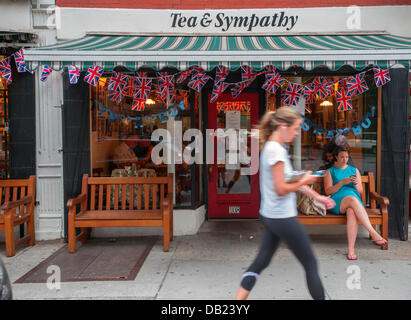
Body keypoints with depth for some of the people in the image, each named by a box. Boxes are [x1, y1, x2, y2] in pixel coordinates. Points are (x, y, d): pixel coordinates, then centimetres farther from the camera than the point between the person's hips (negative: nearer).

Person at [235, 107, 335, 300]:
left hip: (270, 216, 9)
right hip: (283, 218, -9)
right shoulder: (276, 150, -19)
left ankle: (239, 298, 18)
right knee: (310, 264, 6)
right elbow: (281, 189, -21)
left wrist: (317, 197, 17)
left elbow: (291, 180, 16)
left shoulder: (272, 147, 10)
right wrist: (304, 182, -6)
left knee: (261, 261, 14)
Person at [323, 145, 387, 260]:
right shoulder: (329, 172, 17)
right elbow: (328, 191, 3)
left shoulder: (354, 170, 24)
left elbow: (360, 191, 17)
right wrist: (342, 182, -10)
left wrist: (356, 183, -5)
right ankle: (373, 233, -42)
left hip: (354, 199, 2)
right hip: (337, 202, -2)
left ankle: (351, 249, -43)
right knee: (352, 199, -37)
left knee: (352, 212, -37)